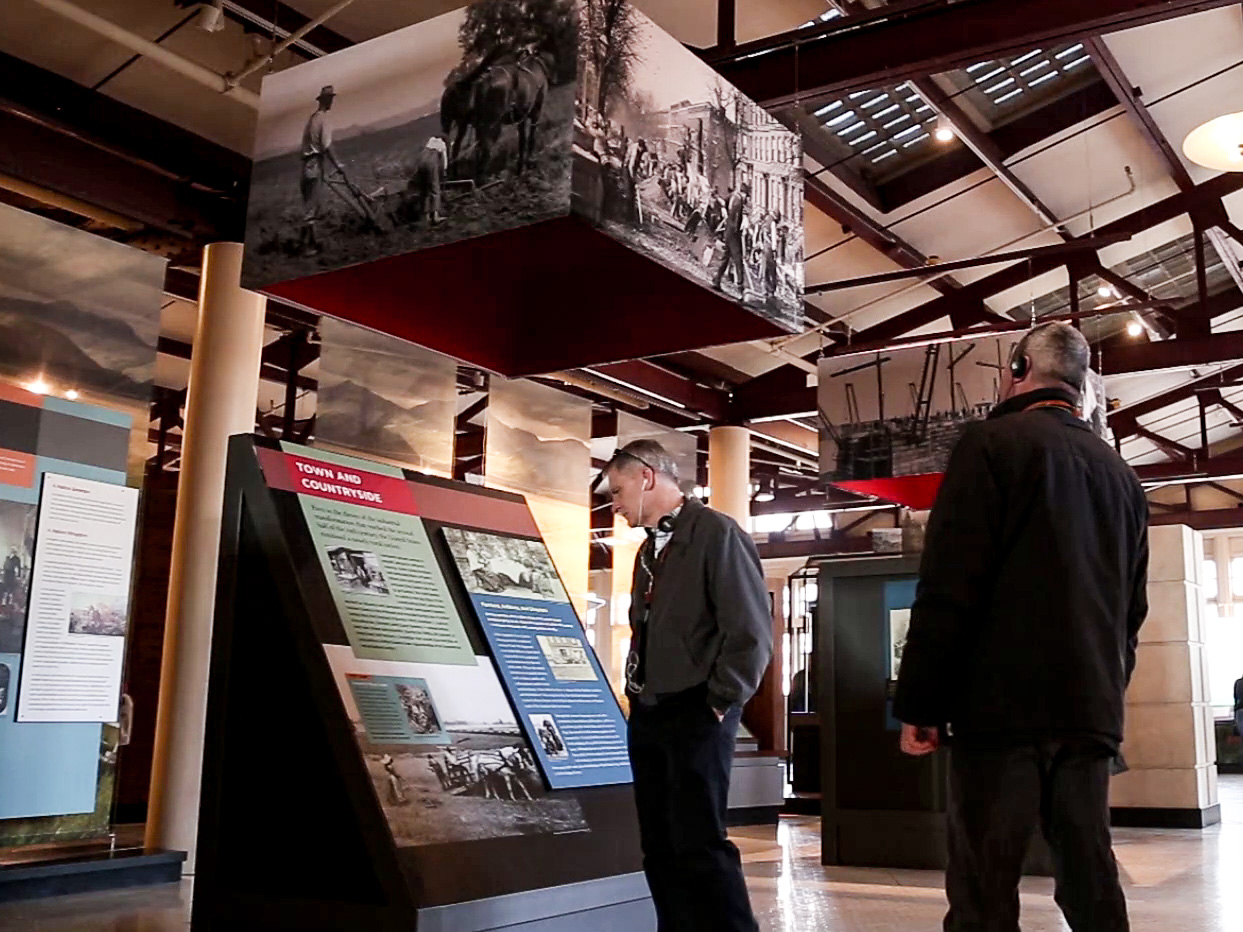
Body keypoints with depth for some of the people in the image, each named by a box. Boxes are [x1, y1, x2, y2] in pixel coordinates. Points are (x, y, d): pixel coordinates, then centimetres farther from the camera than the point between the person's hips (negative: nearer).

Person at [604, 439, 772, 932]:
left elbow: (751, 631, -15)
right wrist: (637, 696, 12)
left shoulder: (717, 533, -10)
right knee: (659, 849, 10)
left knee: (698, 844, -9)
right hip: (647, 716, 8)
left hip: (696, 716, -8)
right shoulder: (649, 549, 15)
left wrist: (719, 704, -13)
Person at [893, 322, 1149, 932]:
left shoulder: (993, 443, -4)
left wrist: (918, 703, -9)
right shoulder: (1120, 474, 18)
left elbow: (949, 586, -12)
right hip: (1092, 711, 7)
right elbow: (1132, 608, 22)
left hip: (1003, 704, -7)